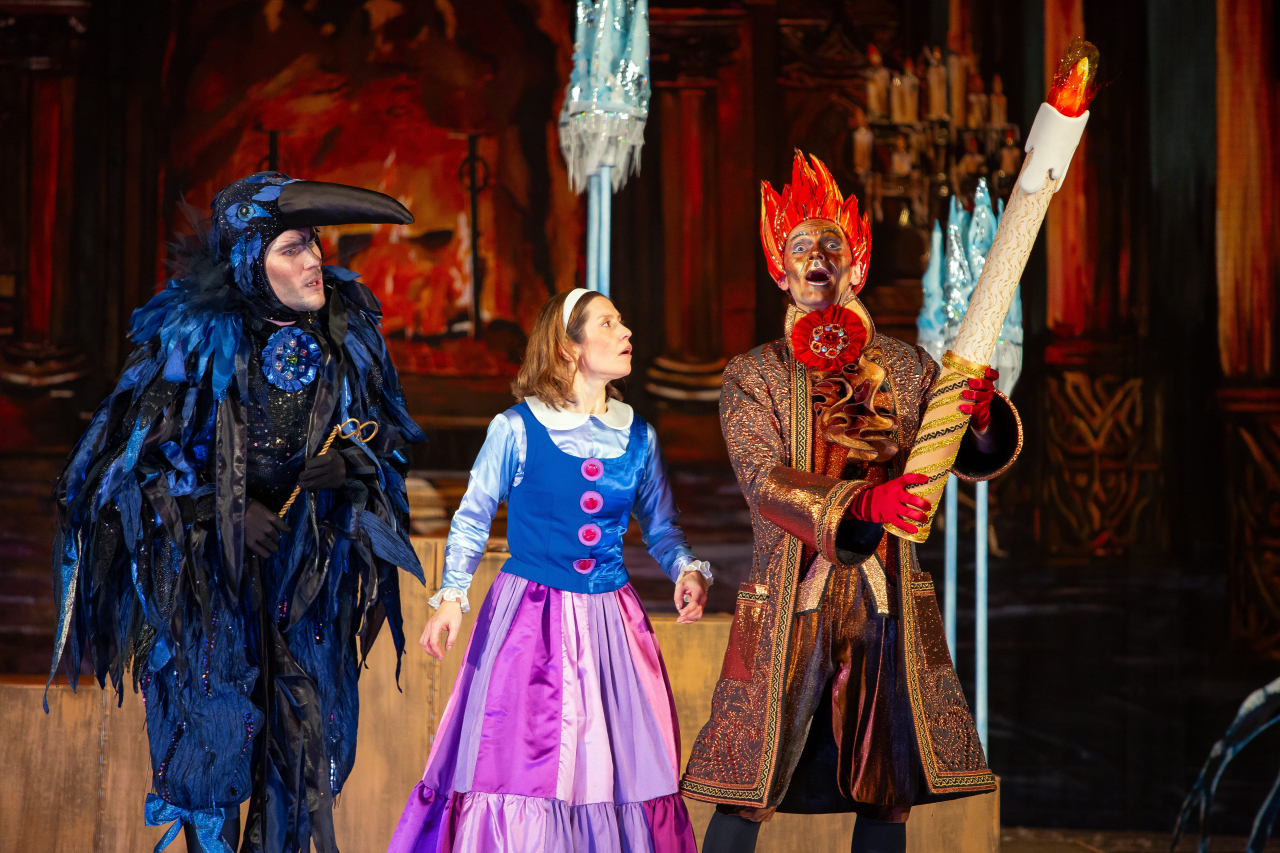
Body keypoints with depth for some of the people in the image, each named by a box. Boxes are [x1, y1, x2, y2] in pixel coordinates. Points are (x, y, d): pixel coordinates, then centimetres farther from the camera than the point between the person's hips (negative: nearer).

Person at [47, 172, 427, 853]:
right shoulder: (195, 337, -14)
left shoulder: (346, 332, -3)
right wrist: (222, 510, -18)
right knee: (214, 718, 1)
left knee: (308, 721, 6)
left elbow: (386, 437, 9)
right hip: (204, 561, -4)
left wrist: (350, 466, -13)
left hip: (310, 560, 4)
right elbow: (133, 456, -9)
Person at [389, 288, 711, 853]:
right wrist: (451, 597, -8)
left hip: (610, 621, 4)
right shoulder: (517, 429, -4)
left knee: (620, 769, 4)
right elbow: (472, 519, 2)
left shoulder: (638, 437, 7)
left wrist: (687, 571, -4)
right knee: (519, 761, -4)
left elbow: (660, 527, 15)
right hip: (530, 618, -4)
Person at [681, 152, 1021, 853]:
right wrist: (864, 501, -26)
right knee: (746, 793, -4)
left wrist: (981, 415, -16)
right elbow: (766, 482, -10)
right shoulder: (752, 376, 3)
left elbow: (976, 459, 8)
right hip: (788, 605, -2)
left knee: (887, 792, 4)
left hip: (887, 609, 2)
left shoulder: (906, 368, 9)